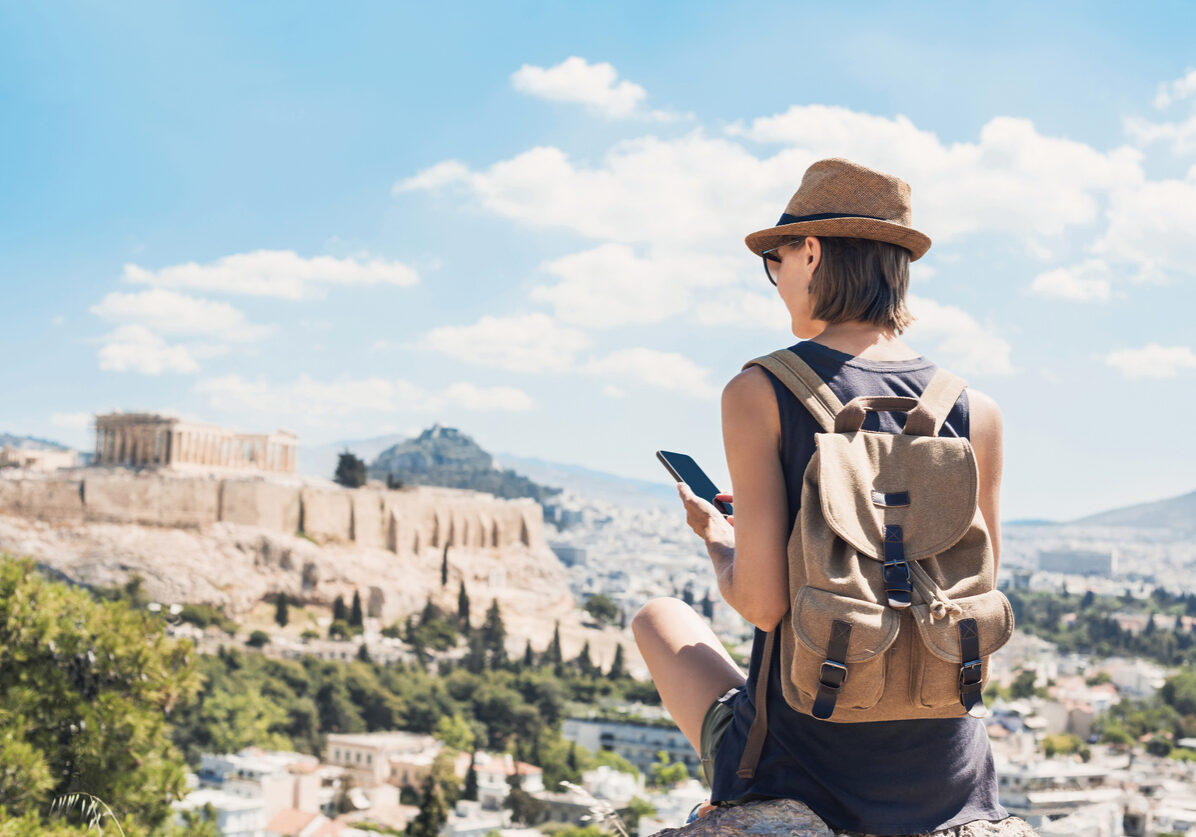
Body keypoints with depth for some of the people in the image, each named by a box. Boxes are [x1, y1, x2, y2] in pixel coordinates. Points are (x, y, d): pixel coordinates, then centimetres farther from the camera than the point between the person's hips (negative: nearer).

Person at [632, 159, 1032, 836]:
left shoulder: (759, 393, -12)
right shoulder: (978, 413, -2)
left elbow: (762, 602, -15)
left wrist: (718, 541, 7)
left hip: (799, 771, -3)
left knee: (659, 616, 27)